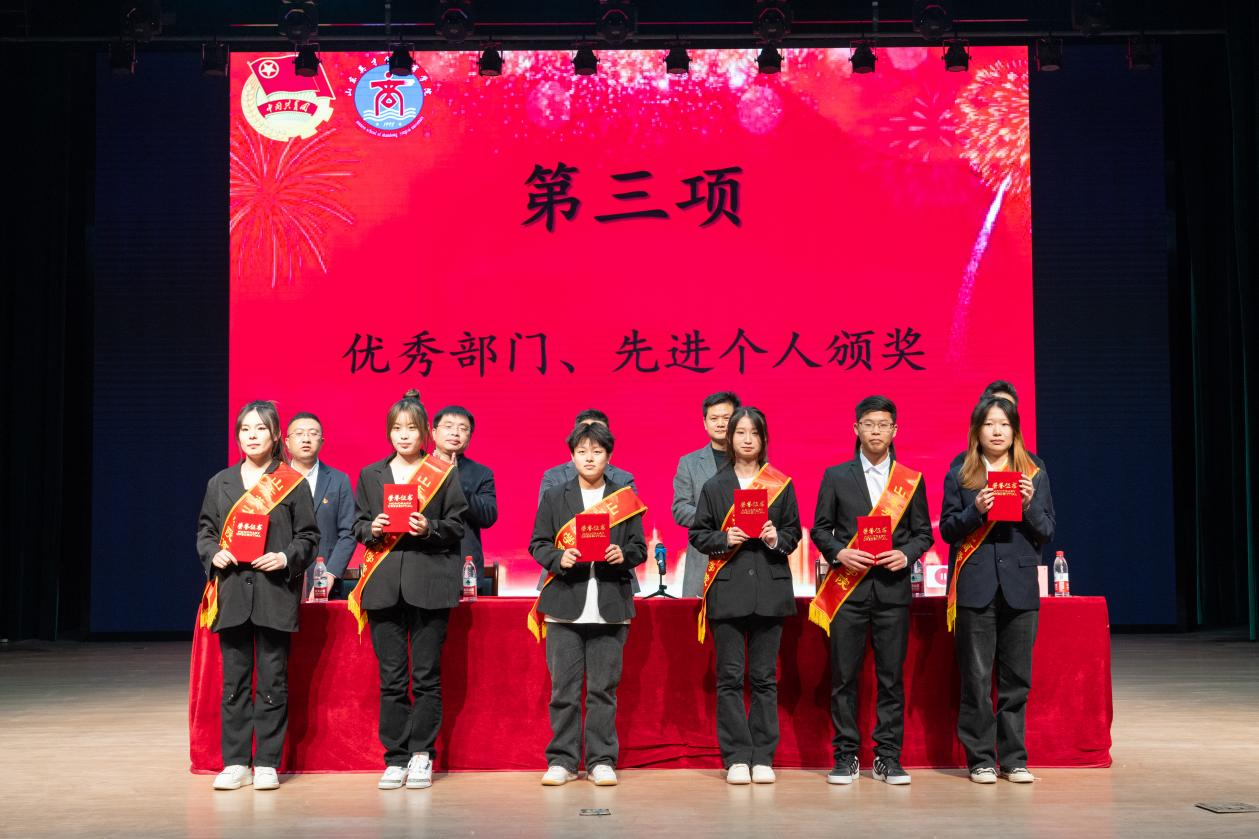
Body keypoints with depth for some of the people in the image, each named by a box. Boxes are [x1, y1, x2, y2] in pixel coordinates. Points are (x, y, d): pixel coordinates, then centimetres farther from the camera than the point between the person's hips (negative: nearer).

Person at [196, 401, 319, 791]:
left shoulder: (293, 484, 3)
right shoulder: (220, 483, 13)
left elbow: (308, 536, 3)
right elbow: (205, 531, 15)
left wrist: (287, 559, -13)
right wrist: (213, 555, -4)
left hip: (275, 593, -3)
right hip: (231, 593, 3)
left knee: (273, 681, 1)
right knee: (234, 681, 6)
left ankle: (267, 764, 9)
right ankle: (236, 763, 13)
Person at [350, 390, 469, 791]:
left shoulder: (443, 473, 5)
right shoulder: (370, 475, 13)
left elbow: (457, 526, 3)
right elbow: (358, 525, 15)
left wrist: (430, 528, -14)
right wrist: (371, 529, -6)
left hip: (428, 584, -2)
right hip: (384, 585, 2)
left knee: (426, 675, -1)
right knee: (391, 677, 3)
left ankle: (421, 754, 9)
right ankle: (396, 758, 9)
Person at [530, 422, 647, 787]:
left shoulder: (625, 499, 10)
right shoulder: (554, 498, 11)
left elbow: (640, 548, 9)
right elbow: (538, 544, 8)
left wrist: (623, 555, -12)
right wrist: (559, 558, -12)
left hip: (610, 606, 0)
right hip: (565, 604, 0)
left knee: (603, 687, 1)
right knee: (564, 687, 1)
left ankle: (602, 760, 10)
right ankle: (562, 760, 9)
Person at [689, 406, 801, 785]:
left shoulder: (781, 484, 9)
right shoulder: (713, 486, 8)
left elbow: (794, 533, 11)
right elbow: (698, 533, 8)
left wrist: (777, 539, -9)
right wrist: (724, 539, -10)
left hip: (769, 590, 0)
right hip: (727, 590, 0)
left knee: (765, 677, 2)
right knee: (730, 676, -1)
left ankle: (762, 757, 8)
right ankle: (736, 758, 4)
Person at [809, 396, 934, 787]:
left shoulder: (911, 480, 10)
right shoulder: (836, 477, 8)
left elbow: (923, 532, 11)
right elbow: (820, 529, 8)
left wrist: (906, 554, -8)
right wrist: (839, 553, -10)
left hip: (893, 588, 1)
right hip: (848, 588, 0)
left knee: (891, 676, 2)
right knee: (844, 676, 0)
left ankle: (888, 757, 10)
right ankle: (846, 756, 9)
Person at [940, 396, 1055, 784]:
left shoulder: (1035, 475, 9)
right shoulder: (960, 475, 5)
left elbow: (1047, 533, 7)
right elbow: (948, 530, 2)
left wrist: (1030, 505, -11)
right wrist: (975, 510, -15)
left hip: (1019, 586, 2)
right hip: (975, 588, -1)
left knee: (1017, 678, 5)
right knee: (976, 678, 0)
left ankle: (1013, 759, 15)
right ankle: (980, 759, 8)